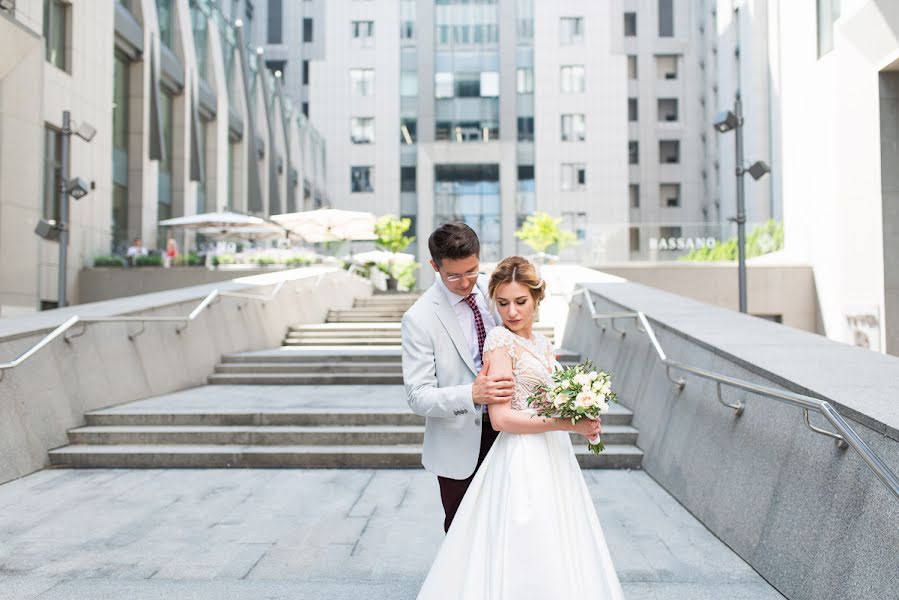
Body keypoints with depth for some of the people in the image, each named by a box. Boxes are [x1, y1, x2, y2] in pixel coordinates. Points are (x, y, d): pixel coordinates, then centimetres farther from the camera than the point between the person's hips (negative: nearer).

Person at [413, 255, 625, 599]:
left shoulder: (542, 343, 10)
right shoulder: (500, 340, -13)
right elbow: (501, 418, -19)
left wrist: (583, 421, 2)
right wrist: (568, 424, -20)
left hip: (553, 456, 8)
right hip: (522, 461, -8)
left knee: (554, 557, 16)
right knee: (527, 564, 1)